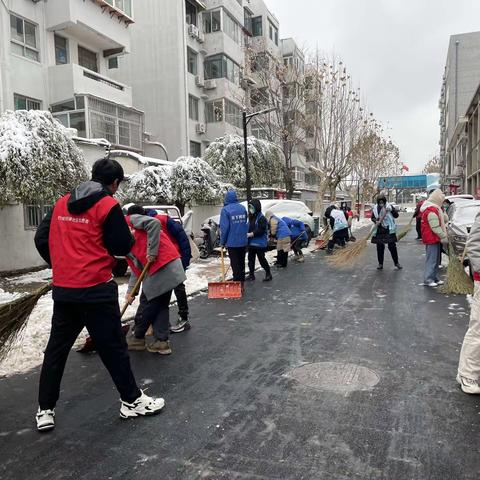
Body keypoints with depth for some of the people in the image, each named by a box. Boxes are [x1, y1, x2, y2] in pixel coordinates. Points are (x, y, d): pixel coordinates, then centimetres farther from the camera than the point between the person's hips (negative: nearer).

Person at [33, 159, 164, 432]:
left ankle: (46, 410, 24)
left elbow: (42, 239, 12)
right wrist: (127, 232, 10)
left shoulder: (63, 203, 9)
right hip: (96, 289, -6)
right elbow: (122, 247, -10)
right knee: (113, 347, 6)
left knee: (56, 348, 15)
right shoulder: (108, 205, -9)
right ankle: (132, 401, 19)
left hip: (63, 289, 6)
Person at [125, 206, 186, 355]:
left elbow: (155, 223, -18)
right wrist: (130, 291, 13)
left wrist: (152, 252, -16)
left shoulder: (131, 220, 1)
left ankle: (138, 338, 23)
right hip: (169, 269, 9)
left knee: (147, 304, 6)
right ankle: (161, 342, 18)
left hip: (163, 267, -9)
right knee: (160, 306, 13)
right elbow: (136, 269, 21)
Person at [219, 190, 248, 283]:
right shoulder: (243, 208, 4)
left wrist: (222, 242, -6)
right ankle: (242, 283, 23)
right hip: (243, 241, 5)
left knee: (235, 264, 2)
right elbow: (246, 224, 10)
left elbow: (224, 228, -15)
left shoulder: (225, 210, -13)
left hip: (232, 242, -5)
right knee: (241, 263, 15)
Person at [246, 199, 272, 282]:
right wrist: (247, 233, 3)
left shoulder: (261, 218, -15)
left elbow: (261, 230, -23)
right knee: (250, 259, 13)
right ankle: (251, 274, 24)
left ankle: (268, 274, 12)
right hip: (251, 243, 9)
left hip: (260, 243, -9)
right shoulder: (251, 217, 13)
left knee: (261, 259, -2)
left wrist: (251, 234, -25)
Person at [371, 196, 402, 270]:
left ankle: (396, 262, 16)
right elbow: (372, 217, 10)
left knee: (392, 246, 1)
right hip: (379, 230, 2)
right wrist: (376, 221, -10)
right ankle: (380, 264, 18)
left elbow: (396, 215, -5)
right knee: (379, 247, 7)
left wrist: (392, 210, -21)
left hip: (389, 230, -2)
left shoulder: (389, 206, -3)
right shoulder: (375, 208, 2)